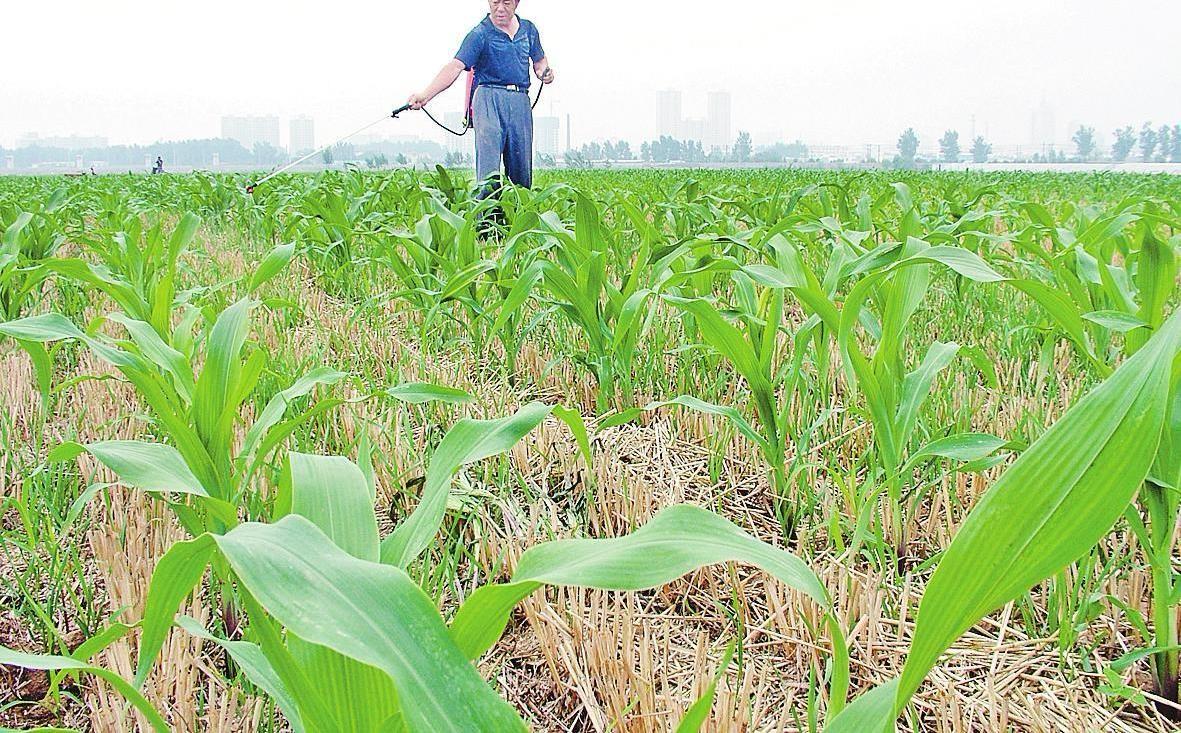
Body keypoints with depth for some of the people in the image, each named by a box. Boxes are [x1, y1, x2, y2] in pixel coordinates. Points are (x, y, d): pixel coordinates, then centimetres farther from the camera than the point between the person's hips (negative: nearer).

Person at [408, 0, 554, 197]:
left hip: (520, 101, 5)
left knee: (522, 170, 6)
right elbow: (456, 66, -15)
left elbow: (540, 60, 30)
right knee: (488, 171, -17)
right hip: (489, 99, -5)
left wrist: (545, 71, 5)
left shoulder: (528, 29, 15)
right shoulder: (480, 34, -3)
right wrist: (425, 95, -28)